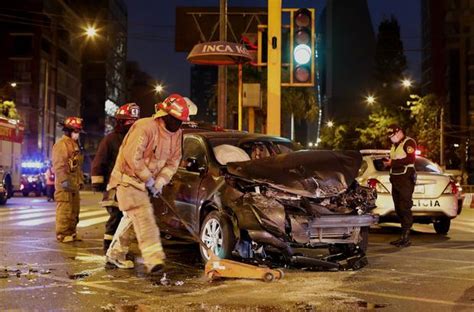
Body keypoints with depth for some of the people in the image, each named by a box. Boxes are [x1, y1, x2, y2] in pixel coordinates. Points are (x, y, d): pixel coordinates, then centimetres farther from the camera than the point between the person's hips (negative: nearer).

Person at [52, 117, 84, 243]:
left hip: (74, 182, 10)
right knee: (64, 210, -9)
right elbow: (59, 164, -19)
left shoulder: (75, 145, 20)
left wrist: (80, 180, 19)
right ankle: (62, 234, -5)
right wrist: (64, 180, -26)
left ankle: (71, 233, 21)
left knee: (74, 210, 13)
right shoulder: (61, 144, -10)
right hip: (65, 182, -10)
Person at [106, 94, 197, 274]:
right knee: (144, 216, -18)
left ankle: (115, 254, 29)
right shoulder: (145, 127, -23)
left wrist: (159, 183, -10)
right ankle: (153, 258, -25)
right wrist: (149, 180, -19)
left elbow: (173, 162, 3)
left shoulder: (176, 134, 2)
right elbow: (132, 157, -26)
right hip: (128, 178, -9)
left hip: (145, 182, 9)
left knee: (132, 217, 16)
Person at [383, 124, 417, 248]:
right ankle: (403, 236, 11)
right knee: (398, 208, 7)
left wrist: (393, 162, -17)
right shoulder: (394, 145, 23)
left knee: (405, 207, -11)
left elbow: (410, 159, -18)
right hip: (395, 179, 9)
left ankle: (406, 238, -11)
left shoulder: (409, 142, -5)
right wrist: (388, 163, 5)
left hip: (405, 178, -9)